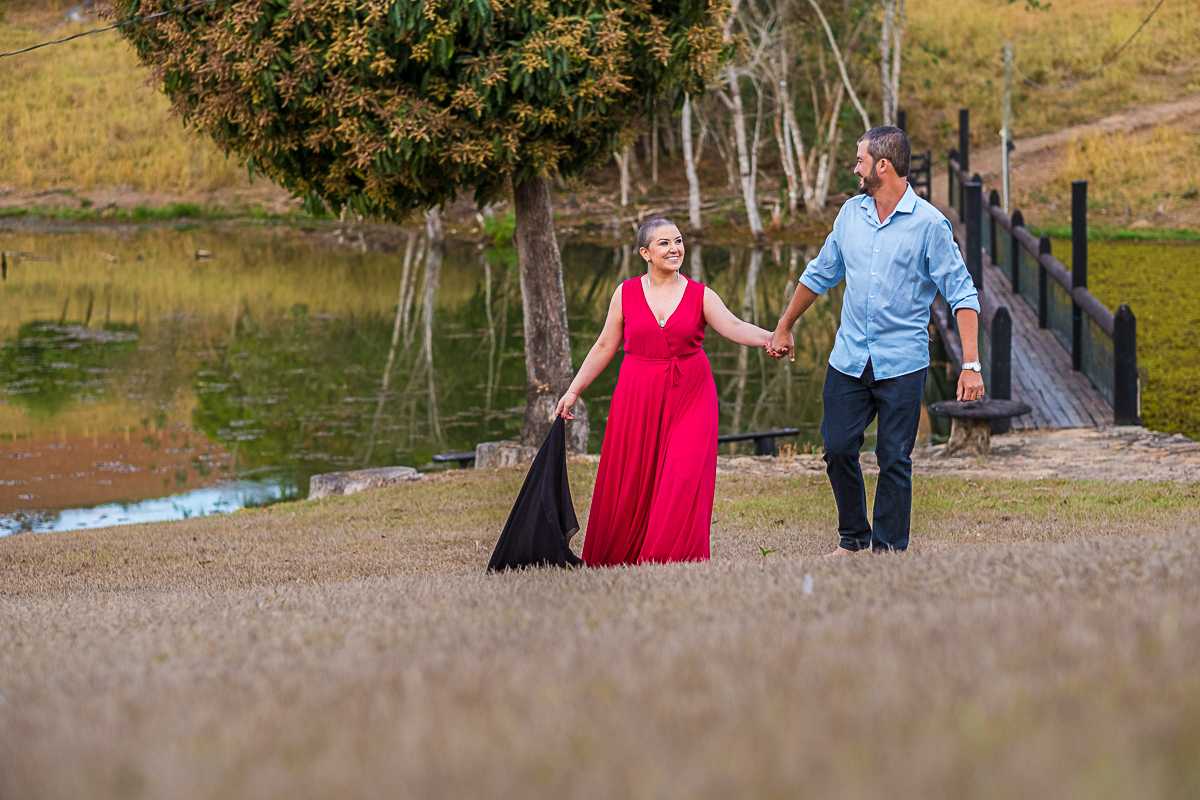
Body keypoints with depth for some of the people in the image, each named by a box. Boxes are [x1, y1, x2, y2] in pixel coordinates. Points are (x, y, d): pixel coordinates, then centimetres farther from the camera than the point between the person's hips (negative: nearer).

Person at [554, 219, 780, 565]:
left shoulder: (700, 295, 2)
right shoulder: (627, 294, 4)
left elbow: (733, 326, -13)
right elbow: (605, 346, 11)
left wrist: (770, 338, -32)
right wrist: (574, 390, 10)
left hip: (689, 396, 0)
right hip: (639, 396, 1)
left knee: (684, 476, -12)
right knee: (631, 480, 1)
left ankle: (672, 557, -5)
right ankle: (616, 558, 17)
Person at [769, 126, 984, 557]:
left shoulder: (929, 223, -8)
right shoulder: (851, 213, 8)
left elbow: (962, 294, -9)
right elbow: (820, 274, 22)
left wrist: (971, 364, -17)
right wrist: (784, 328, 27)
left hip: (902, 363, -5)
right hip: (849, 358, 5)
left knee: (894, 460, -1)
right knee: (838, 449, 3)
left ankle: (889, 551, 7)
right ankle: (854, 537, 22)